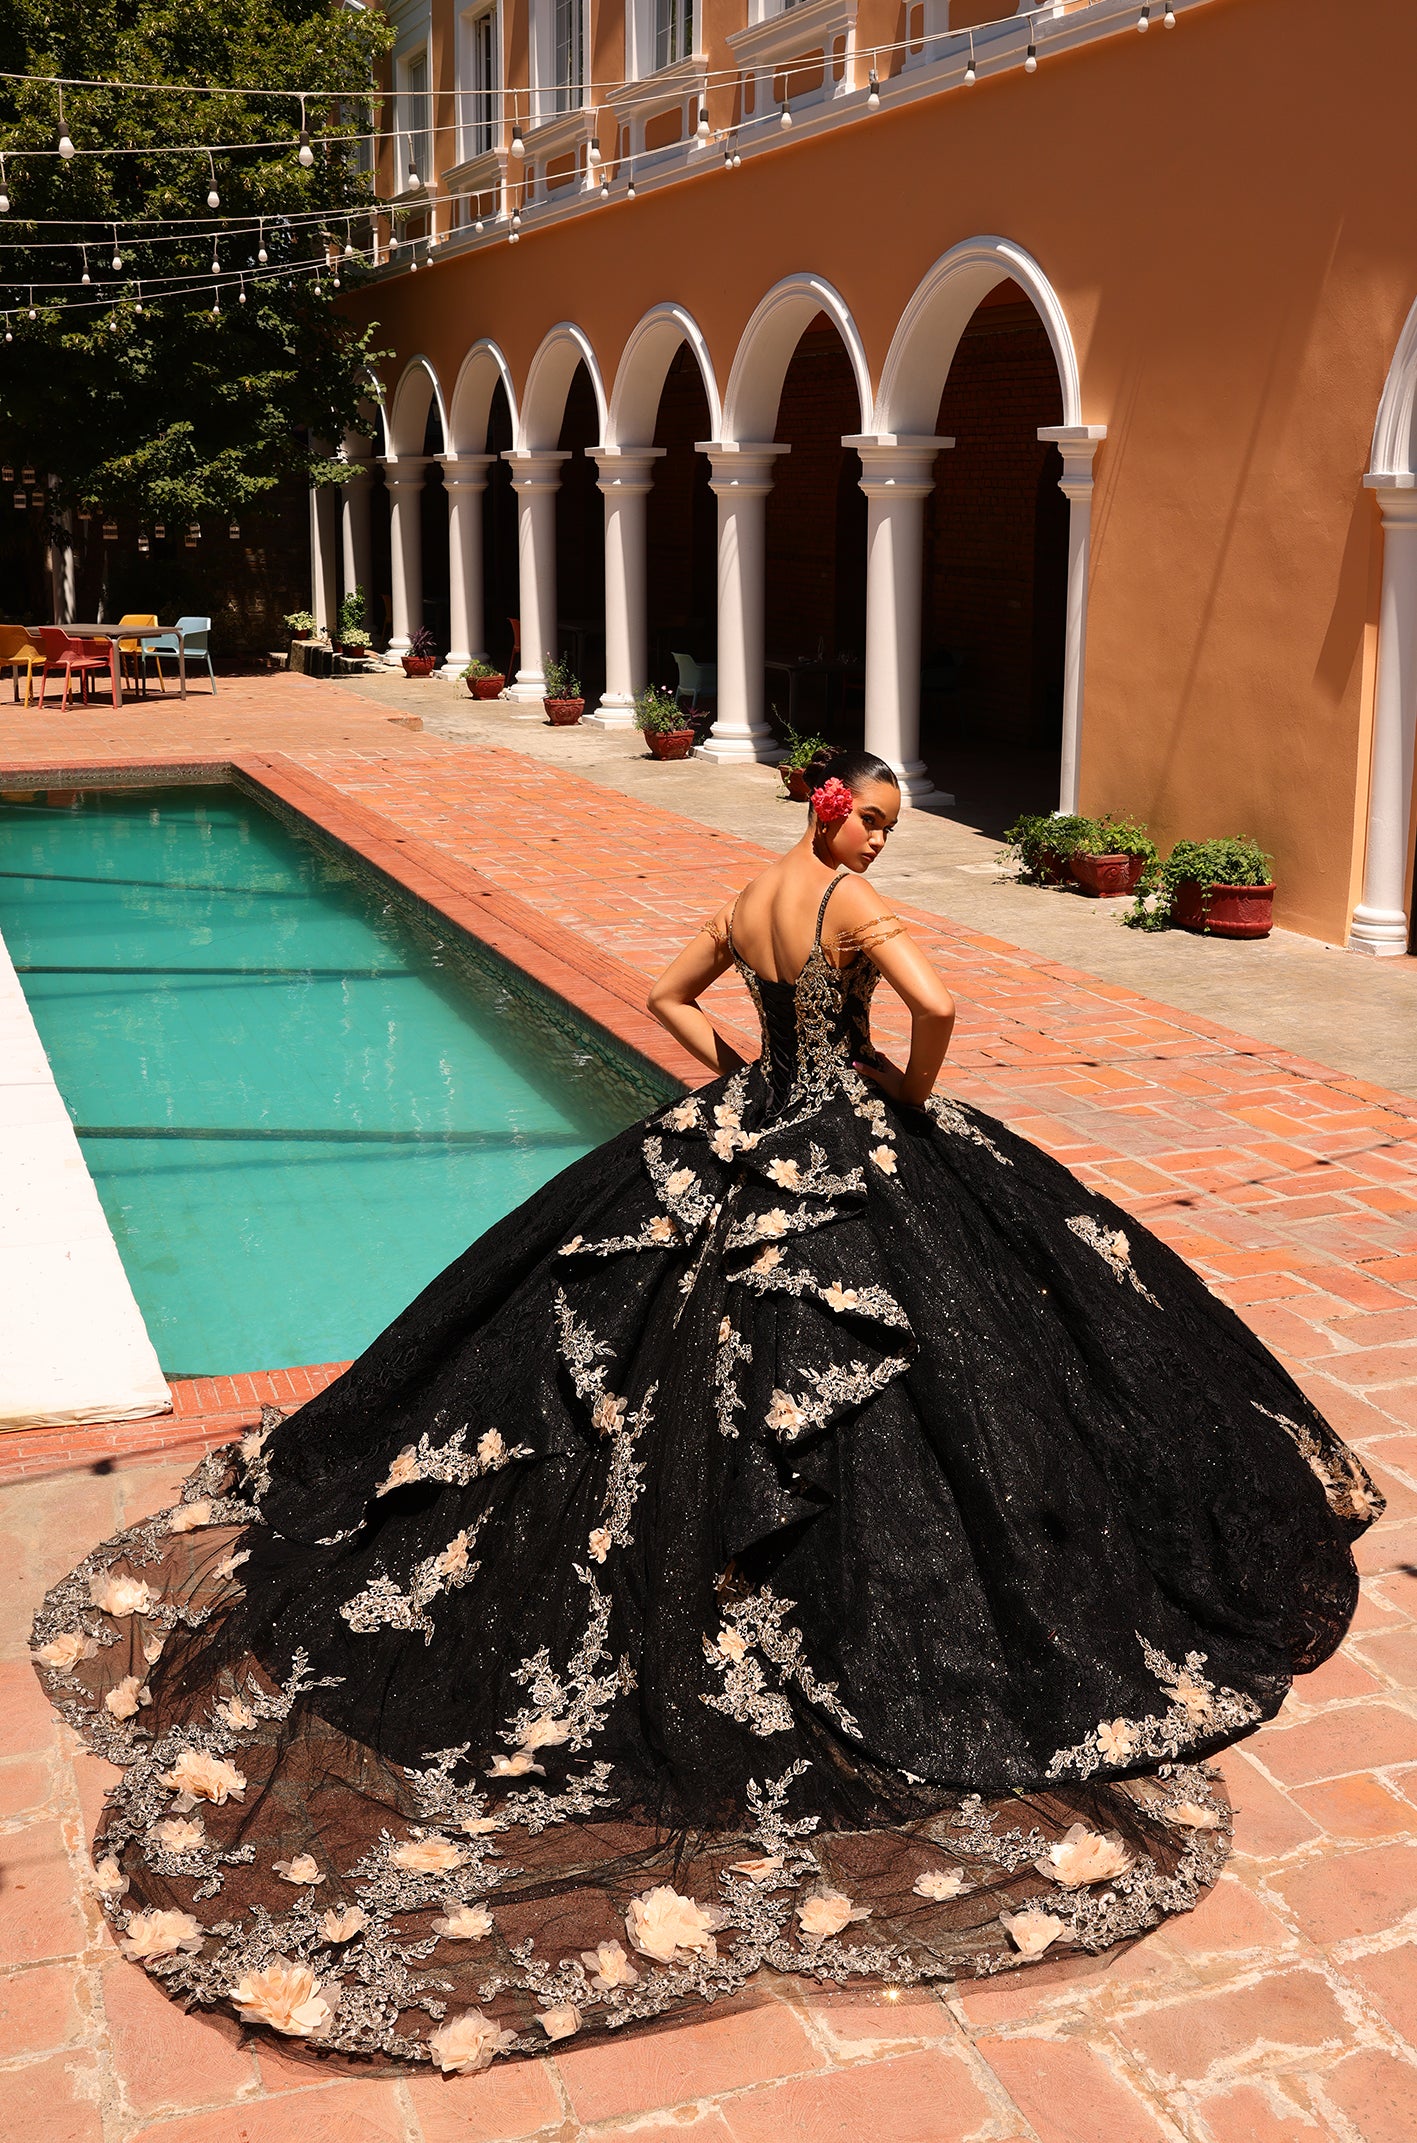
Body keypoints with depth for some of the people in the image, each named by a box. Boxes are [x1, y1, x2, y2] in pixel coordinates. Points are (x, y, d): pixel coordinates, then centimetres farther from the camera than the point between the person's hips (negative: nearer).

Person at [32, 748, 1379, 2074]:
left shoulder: (745, 903, 9)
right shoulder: (849, 901, -15)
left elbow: (667, 996, 22)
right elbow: (933, 1004, -29)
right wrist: (913, 1098, -10)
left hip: (746, 1143, 7)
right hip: (846, 1158, -7)